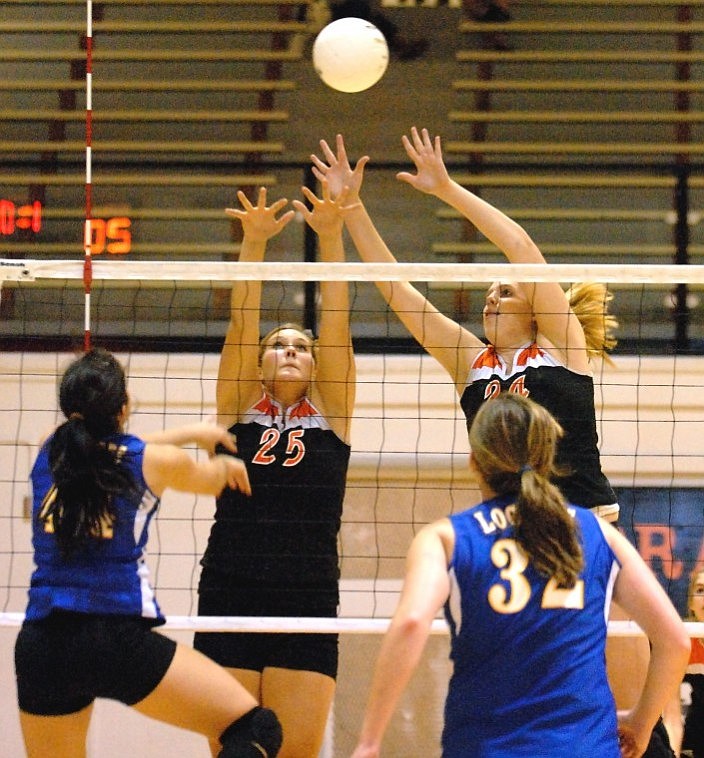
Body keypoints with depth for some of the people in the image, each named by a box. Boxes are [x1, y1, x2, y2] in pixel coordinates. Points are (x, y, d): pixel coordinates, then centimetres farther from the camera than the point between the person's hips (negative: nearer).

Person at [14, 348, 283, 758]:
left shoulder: (51, 453, 10)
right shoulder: (155, 461, 1)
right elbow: (209, 478, 26)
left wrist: (189, 432, 41)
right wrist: (225, 465, 49)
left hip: (40, 645, 4)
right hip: (120, 639, -4)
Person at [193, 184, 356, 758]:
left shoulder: (331, 413, 10)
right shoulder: (238, 409, 10)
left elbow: (336, 325, 1)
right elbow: (240, 326, 0)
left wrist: (331, 236, -9)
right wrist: (254, 243, -12)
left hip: (308, 602, 0)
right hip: (230, 599, 0)